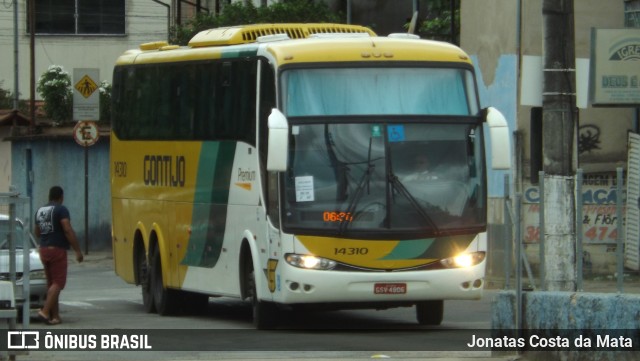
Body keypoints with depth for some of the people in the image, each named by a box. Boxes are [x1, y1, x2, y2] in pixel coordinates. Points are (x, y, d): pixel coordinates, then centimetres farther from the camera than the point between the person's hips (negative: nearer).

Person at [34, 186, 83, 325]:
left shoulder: (40, 211, 13)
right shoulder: (61, 210, -10)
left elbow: (37, 232, 22)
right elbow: (68, 230, -19)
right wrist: (77, 250, -18)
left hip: (44, 250, 8)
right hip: (57, 250, -8)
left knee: (51, 283, 13)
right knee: (58, 283, -8)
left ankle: (55, 315, 13)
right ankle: (45, 311, -22)